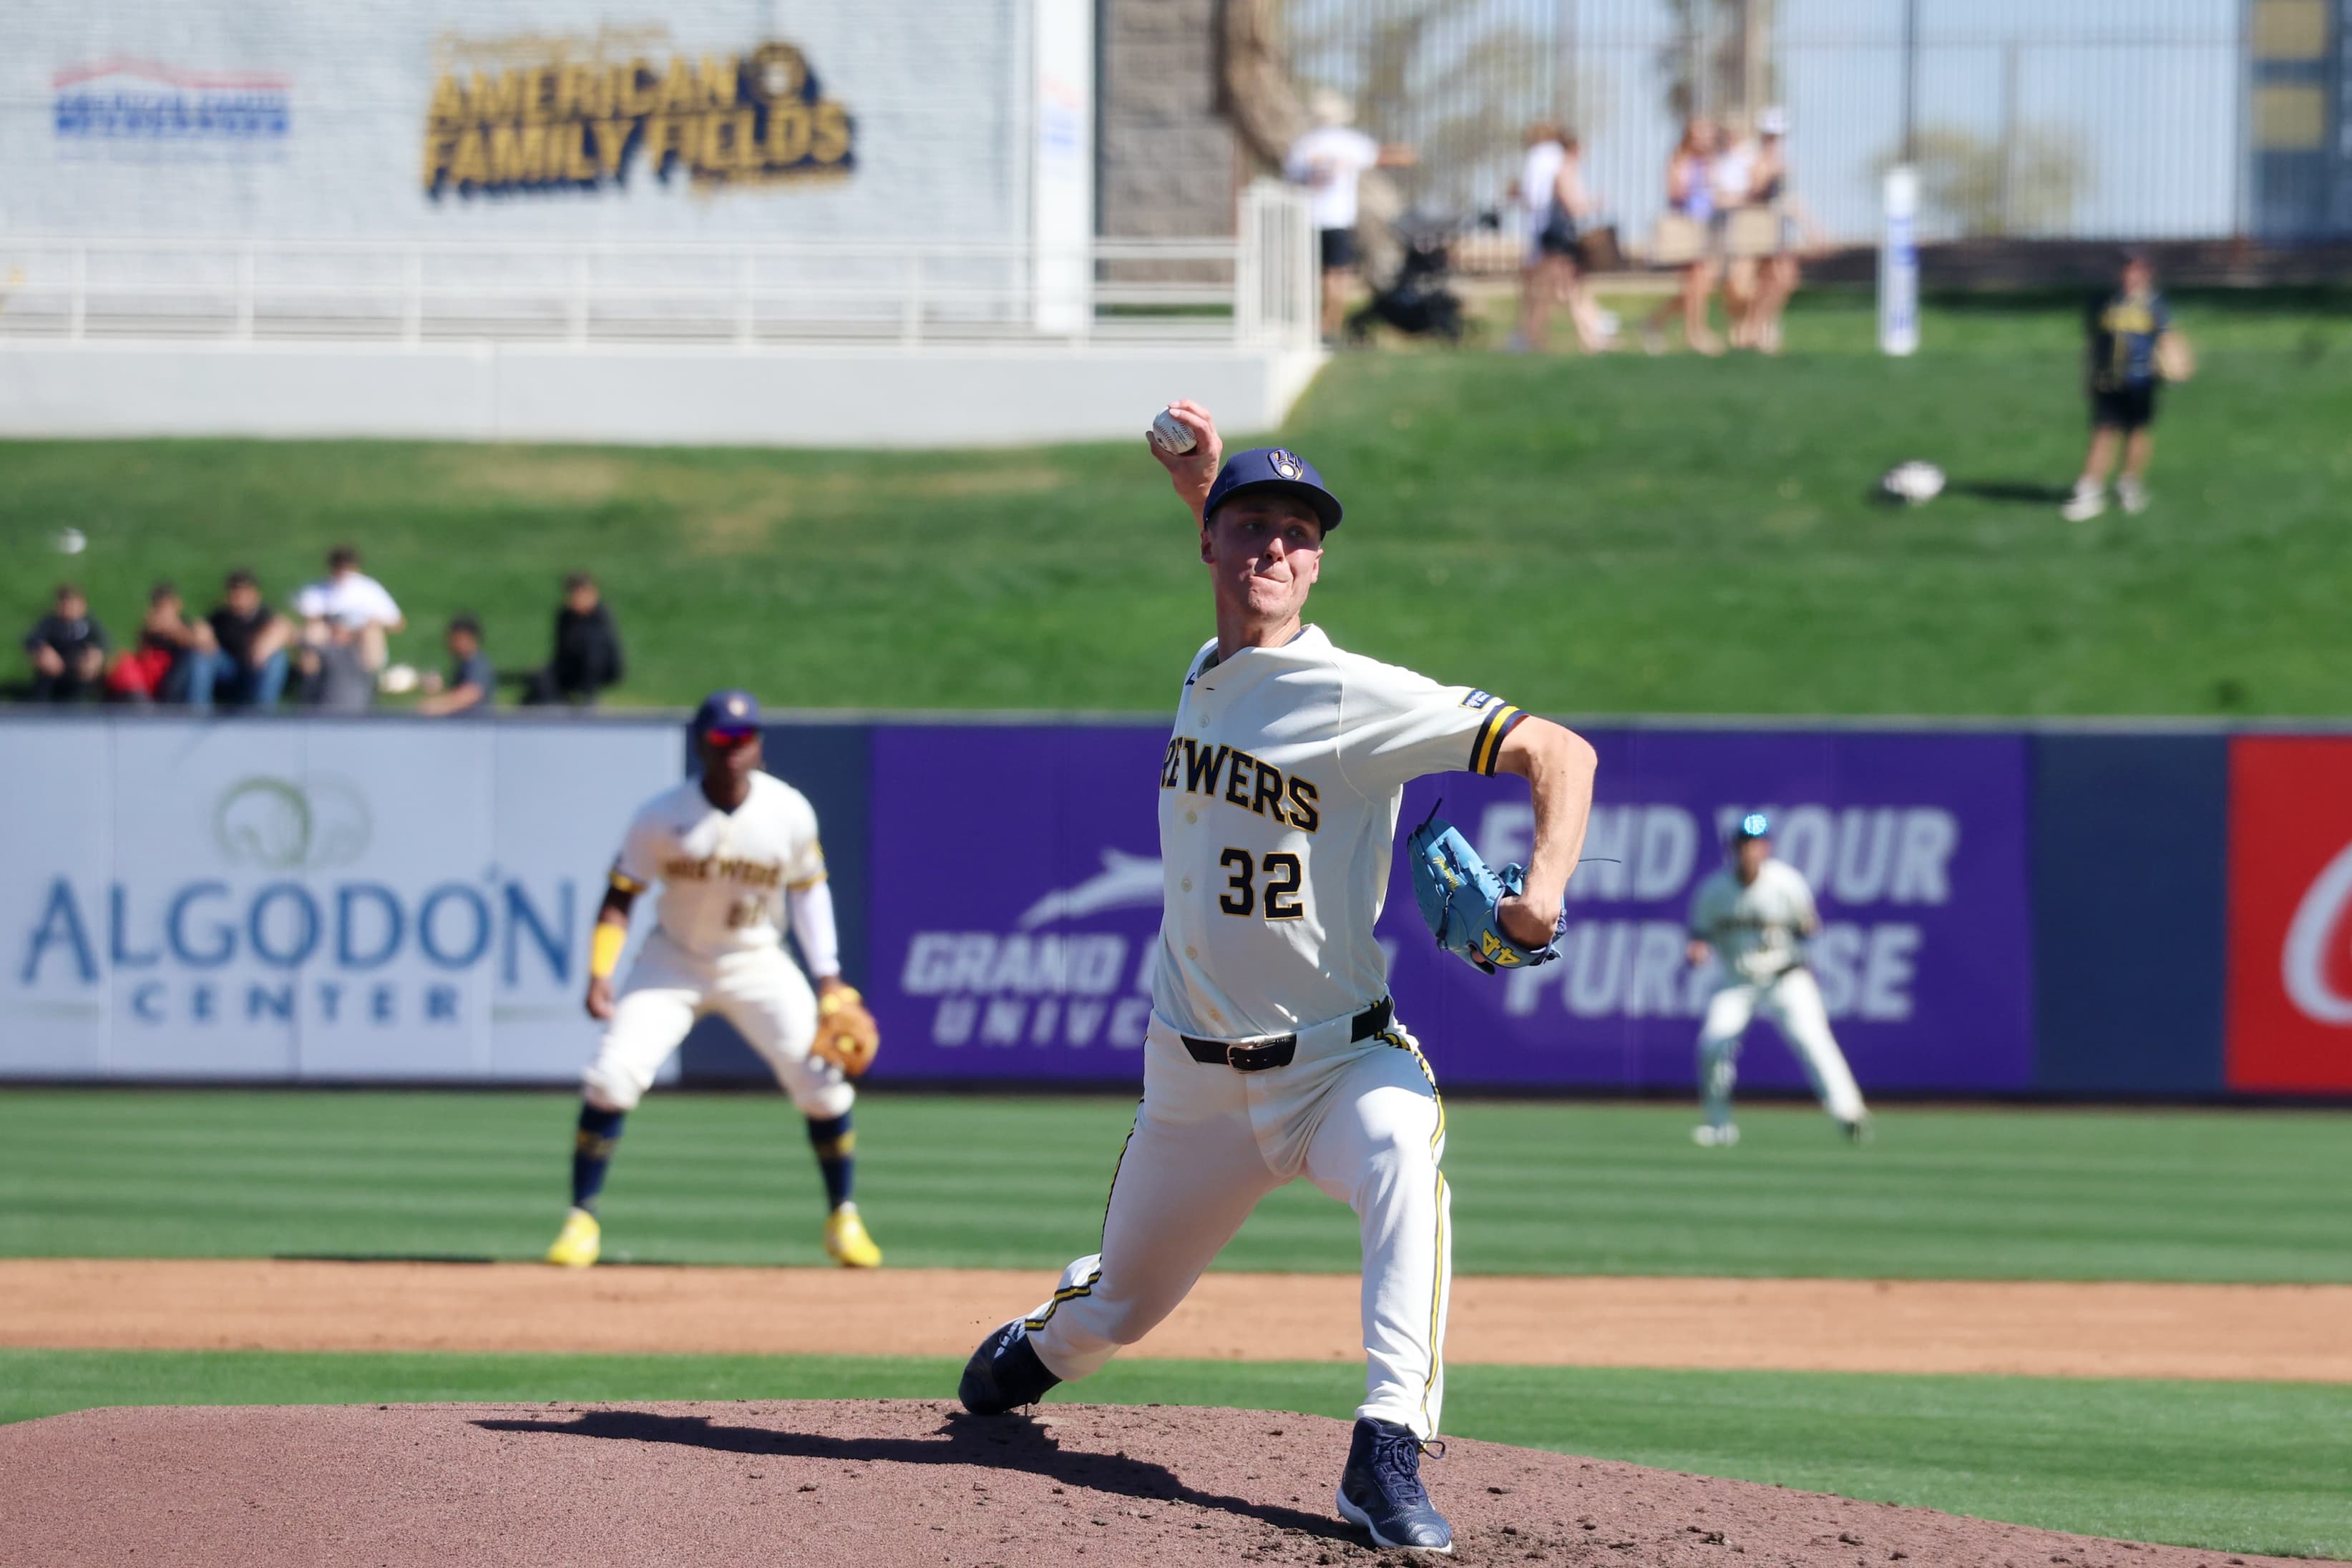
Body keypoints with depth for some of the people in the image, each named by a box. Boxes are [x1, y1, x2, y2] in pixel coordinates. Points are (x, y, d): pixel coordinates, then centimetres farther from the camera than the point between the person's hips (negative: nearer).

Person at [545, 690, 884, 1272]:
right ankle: (582, 1219, -4)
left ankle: (843, 1219, 13)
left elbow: (809, 889, 1)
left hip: (759, 963, 1)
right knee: (612, 1076, -17)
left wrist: (828, 978, -3)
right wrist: (599, 975, -22)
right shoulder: (662, 816, -17)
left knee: (823, 1084, -9)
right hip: (674, 961, -1)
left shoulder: (789, 812, -13)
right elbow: (620, 896, -10)